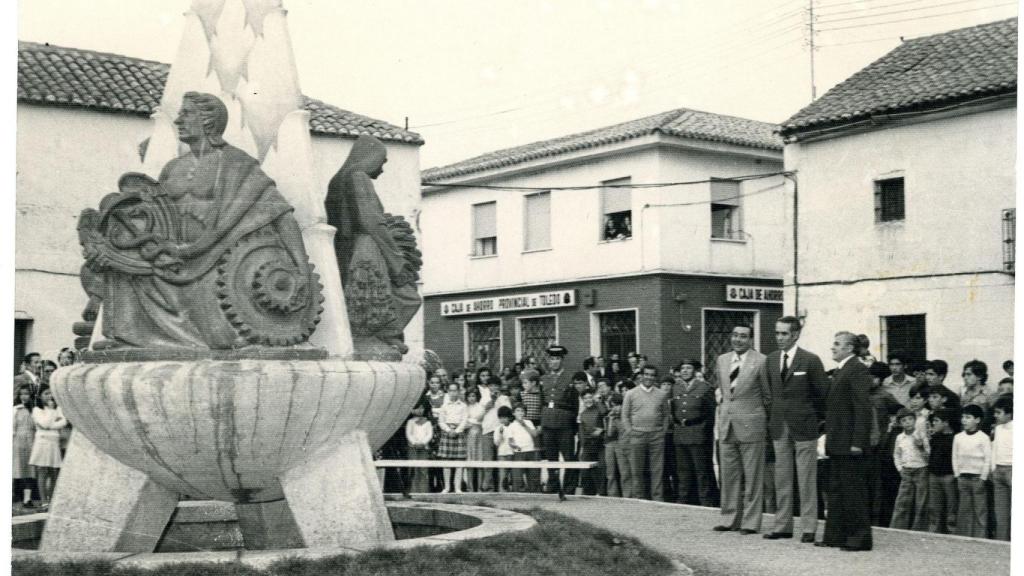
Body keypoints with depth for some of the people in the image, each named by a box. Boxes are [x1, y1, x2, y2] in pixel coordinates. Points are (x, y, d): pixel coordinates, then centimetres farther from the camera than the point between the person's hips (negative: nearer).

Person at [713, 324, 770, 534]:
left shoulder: (760, 361, -8)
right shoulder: (722, 360, 10)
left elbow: (768, 396, 0)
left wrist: (768, 421, 7)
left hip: (751, 425, -5)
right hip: (727, 425, 6)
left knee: (752, 477, 1)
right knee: (729, 475, 10)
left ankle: (750, 522, 6)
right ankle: (730, 519, 18)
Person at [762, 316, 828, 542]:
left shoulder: (810, 361, -8)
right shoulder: (771, 360, 8)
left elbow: (823, 394, -2)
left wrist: (818, 419, 2)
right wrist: (774, 417, 10)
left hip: (804, 426, -5)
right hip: (779, 427, 5)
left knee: (806, 480, 0)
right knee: (781, 478, 8)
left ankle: (808, 528, 4)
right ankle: (782, 525, 14)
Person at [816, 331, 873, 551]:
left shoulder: (858, 371, -12)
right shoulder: (839, 372, 19)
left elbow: (862, 409, -18)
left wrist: (857, 442, -22)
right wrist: (829, 437, 17)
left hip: (849, 444, -10)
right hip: (836, 443, 10)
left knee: (853, 491, -4)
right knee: (835, 490, 13)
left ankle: (860, 538, 2)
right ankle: (835, 535, 20)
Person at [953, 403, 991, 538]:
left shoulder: (983, 438, -5)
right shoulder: (958, 437, 8)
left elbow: (988, 459, -7)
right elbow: (955, 457, 10)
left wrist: (983, 478, -11)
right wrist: (958, 476, 4)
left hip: (978, 477, -4)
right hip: (963, 477, 4)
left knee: (980, 510, -2)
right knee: (964, 510, 6)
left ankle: (980, 538, 1)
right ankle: (963, 538, 10)